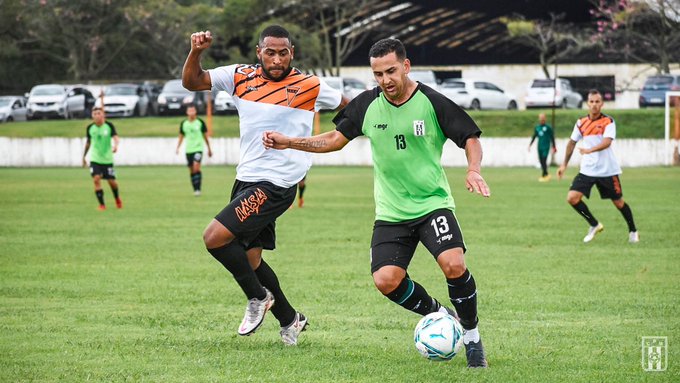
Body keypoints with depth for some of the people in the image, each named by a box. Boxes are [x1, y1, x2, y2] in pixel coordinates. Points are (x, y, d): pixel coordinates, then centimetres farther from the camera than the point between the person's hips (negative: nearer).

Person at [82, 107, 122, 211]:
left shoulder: (109, 126, -8)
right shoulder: (90, 128, 0)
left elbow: (115, 137, -23)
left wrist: (115, 145, -45)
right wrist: (84, 156, 18)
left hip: (107, 159, -1)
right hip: (95, 159, 1)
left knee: (111, 181, 5)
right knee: (96, 179, -15)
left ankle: (117, 198, 36)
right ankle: (102, 204, -7)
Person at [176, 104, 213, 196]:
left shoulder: (200, 122, -1)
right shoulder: (184, 124, 5)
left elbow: (205, 136, 7)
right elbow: (181, 136, 14)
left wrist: (209, 149, 11)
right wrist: (177, 148, 0)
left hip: (198, 148, -3)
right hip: (188, 149, 3)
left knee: (196, 168, -19)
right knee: (191, 171, 5)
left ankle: (198, 189, -16)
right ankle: (195, 190, 14)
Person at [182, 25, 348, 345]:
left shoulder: (310, 87, -7)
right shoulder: (240, 77, 3)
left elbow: (349, 108, 11)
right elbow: (191, 81, 5)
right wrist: (196, 52, -10)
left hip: (275, 184, -6)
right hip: (246, 180, 6)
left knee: (215, 237, -17)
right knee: (249, 259, 11)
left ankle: (258, 297, 2)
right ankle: (290, 319, 29)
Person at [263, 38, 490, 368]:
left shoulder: (433, 103, -9)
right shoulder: (367, 105, 0)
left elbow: (471, 139, -3)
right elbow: (336, 139, 12)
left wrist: (474, 170, -23)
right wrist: (288, 142, 3)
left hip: (434, 204, -3)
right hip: (391, 213, 3)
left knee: (453, 264, -27)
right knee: (386, 281, -15)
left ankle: (471, 336, -2)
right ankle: (439, 315, 14)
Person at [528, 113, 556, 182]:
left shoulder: (548, 127, -5)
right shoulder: (537, 127, 9)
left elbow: (552, 137, 0)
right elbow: (534, 136, 18)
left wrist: (554, 147, 1)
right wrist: (530, 144, 13)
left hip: (546, 147, -5)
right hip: (539, 147, 5)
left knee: (544, 160, -13)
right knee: (541, 161, 6)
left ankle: (543, 176, -8)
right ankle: (546, 175, 17)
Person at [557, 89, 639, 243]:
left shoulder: (608, 121, -11)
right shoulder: (581, 123, 3)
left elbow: (606, 142, -26)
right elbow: (572, 142, 15)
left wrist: (590, 150, -42)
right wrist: (564, 164, 15)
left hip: (607, 171, -4)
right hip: (587, 170, 4)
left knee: (618, 202, 6)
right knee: (572, 198, -12)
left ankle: (633, 231, 30)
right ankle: (594, 225, 8)